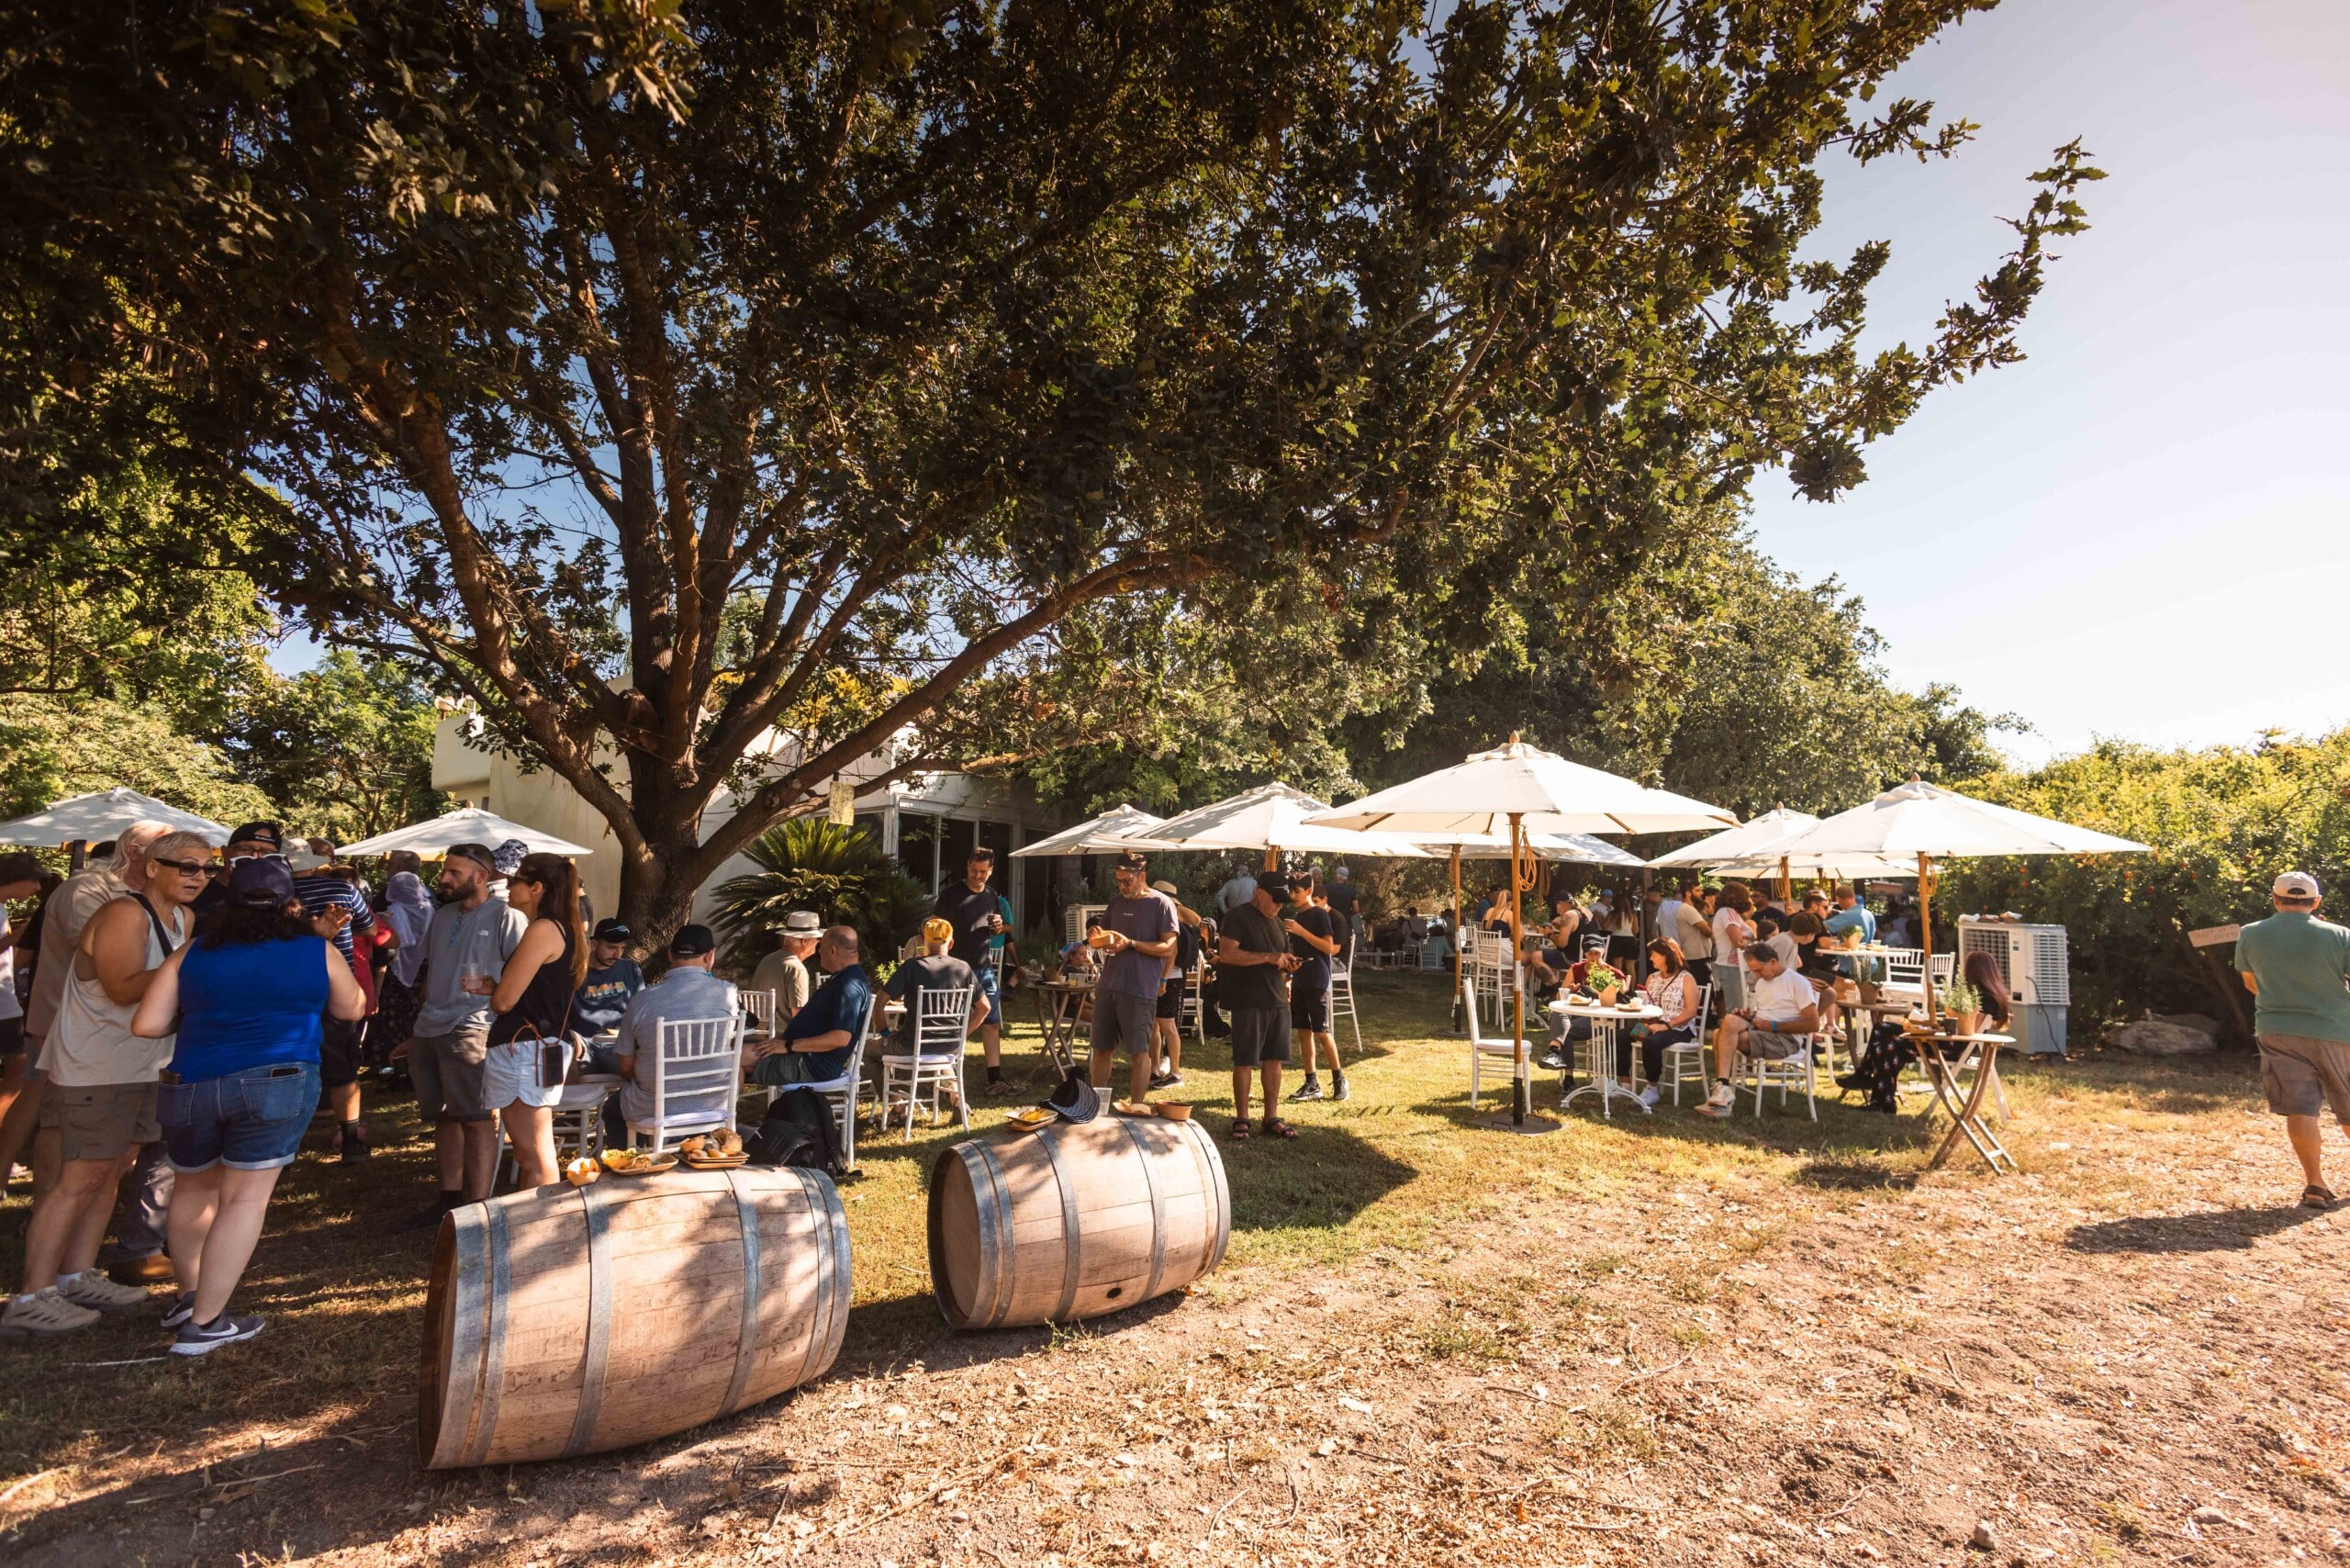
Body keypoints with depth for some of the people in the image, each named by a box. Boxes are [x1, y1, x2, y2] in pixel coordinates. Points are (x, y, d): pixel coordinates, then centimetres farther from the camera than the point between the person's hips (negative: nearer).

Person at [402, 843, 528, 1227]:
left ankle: (477, 1206, 0)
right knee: (443, 1117, 15)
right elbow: (427, 971, 26)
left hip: (471, 1030, -8)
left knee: (475, 1120, -5)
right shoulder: (442, 915, 17)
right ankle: (449, 1197, 25)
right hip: (428, 1032, 8)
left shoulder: (504, 916, -7)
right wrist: (422, 1011, 18)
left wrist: (493, 986, -26)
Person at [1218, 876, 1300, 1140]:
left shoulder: (1276, 922, 17)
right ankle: (1241, 1119, 10)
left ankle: (1272, 1118, 18)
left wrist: (1287, 964, 1)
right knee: (1244, 1061, 0)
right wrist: (1269, 957, -20)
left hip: (1277, 1001, 7)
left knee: (1273, 1059, 9)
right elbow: (1226, 953, -20)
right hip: (1248, 1002, -7)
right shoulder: (1237, 917, -7)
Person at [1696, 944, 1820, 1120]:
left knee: (1725, 1037, -27)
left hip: (1785, 1039, -7)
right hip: (1757, 1029, 7)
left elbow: (1813, 1023, -9)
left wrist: (1773, 1026, -14)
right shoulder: (1761, 982, 21)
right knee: (1730, 1021, -27)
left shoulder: (1798, 983, -3)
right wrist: (1749, 1016, 5)